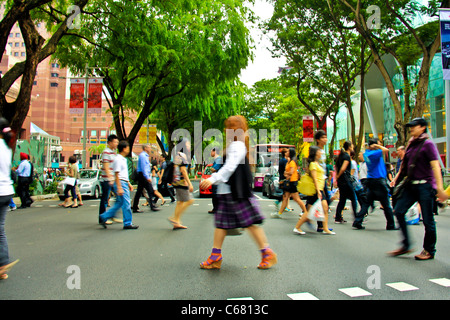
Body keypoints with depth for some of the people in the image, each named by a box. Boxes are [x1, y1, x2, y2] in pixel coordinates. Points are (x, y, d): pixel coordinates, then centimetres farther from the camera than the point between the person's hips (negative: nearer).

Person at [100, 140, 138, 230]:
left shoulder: (123, 159, 17)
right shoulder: (118, 159, -14)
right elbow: (116, 174, -18)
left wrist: (129, 184, 25)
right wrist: (119, 188, -21)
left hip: (124, 183, 10)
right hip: (120, 183, -10)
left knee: (119, 203, 14)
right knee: (126, 204, -5)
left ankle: (103, 217, 20)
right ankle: (128, 223, 4)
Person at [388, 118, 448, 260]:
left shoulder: (428, 144, -9)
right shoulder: (411, 144, 14)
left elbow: (435, 166, -15)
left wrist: (439, 188, -21)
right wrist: (396, 178, 17)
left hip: (425, 185, -7)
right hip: (411, 184, 7)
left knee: (427, 219, 1)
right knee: (398, 211, -2)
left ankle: (429, 251, 17)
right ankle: (406, 245, 9)